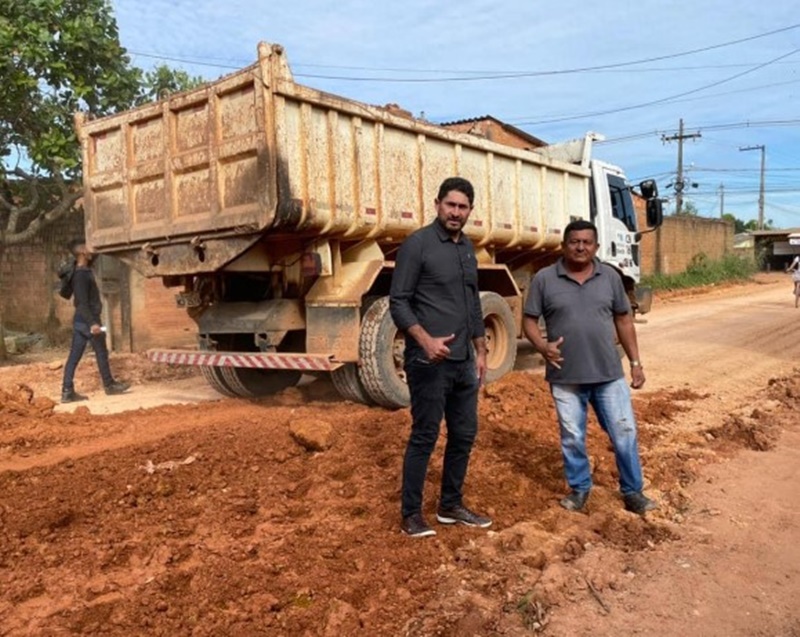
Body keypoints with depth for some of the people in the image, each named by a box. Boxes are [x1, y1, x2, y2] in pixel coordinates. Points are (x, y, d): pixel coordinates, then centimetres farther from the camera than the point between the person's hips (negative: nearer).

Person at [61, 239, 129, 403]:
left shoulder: (83, 271, 9)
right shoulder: (82, 275, -18)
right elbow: (83, 302, -23)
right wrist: (92, 322, -28)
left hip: (80, 320, 9)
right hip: (88, 320, -9)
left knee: (74, 356, 5)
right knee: (101, 353, 6)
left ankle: (67, 391, 5)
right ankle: (109, 385, 20)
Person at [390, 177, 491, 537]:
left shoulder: (467, 248, 14)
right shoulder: (417, 244, -8)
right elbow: (398, 302, -12)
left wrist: (480, 351, 17)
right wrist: (425, 340, -25)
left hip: (463, 362, 8)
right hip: (429, 362, -7)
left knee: (464, 434, 13)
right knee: (424, 437, 0)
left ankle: (451, 506, 28)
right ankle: (411, 514, 13)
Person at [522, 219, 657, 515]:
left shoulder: (610, 277, 4)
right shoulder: (544, 279, -4)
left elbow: (623, 320, 10)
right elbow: (529, 320, 0)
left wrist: (635, 362, 7)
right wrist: (543, 346, -20)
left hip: (609, 373, 2)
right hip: (566, 377, -1)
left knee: (624, 433, 6)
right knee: (572, 438, 10)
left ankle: (632, 492, 22)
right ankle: (579, 489, 29)